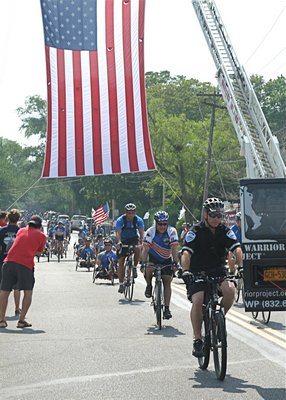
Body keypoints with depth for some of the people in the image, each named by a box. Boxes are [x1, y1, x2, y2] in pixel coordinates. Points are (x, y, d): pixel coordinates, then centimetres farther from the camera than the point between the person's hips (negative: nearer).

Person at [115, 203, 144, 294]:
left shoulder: (139, 220, -17)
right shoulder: (120, 220, -21)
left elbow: (141, 233, -23)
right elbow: (118, 233, -31)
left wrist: (142, 242, -41)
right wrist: (119, 242, -50)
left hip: (134, 239, 0)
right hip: (123, 240, 0)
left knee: (137, 249, -33)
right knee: (121, 262, -6)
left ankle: (135, 267, -10)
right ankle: (121, 284, 1)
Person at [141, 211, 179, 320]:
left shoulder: (172, 231, -21)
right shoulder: (150, 232, -22)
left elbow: (174, 248, -24)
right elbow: (145, 249, -26)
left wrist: (175, 262, -36)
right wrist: (143, 263, -37)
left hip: (166, 259, 1)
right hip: (153, 257, -1)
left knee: (167, 281, -8)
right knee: (148, 270, -31)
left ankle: (166, 308, -4)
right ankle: (149, 286, 1)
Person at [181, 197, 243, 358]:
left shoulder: (225, 231, -3)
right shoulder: (196, 231, -11)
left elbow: (237, 249, -16)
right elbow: (186, 253, -24)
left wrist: (241, 266, -34)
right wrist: (185, 271, -41)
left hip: (218, 270, 2)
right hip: (197, 272, -2)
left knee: (230, 290, -27)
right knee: (198, 301, -24)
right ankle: (198, 340, -9)